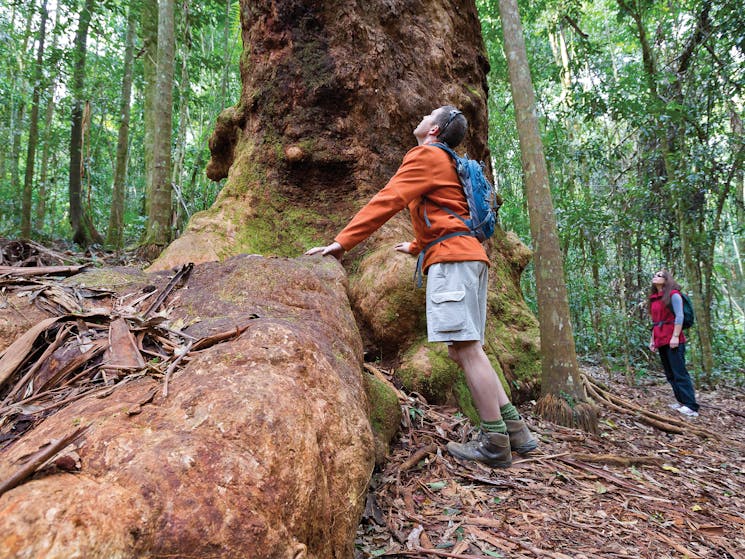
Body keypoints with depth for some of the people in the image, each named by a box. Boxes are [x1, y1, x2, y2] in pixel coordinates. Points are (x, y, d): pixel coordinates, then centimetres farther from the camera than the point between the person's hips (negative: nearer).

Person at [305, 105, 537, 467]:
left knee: (466, 348, -10)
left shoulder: (426, 155, 2)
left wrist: (343, 241, -10)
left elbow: (388, 200, -9)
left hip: (451, 259, -10)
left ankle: (495, 443, -4)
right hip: (469, 257, 10)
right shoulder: (448, 164, 31)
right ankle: (514, 428, 10)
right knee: (462, 349, 8)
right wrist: (416, 246, 51)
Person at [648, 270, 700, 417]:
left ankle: (691, 407, -8)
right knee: (670, 374, 9)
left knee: (679, 373, -10)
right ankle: (681, 401, 15)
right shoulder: (654, 298, 16)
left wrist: (676, 336, -19)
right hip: (661, 341, 8)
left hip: (672, 340, -8)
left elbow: (679, 316, -12)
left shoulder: (673, 295, -4)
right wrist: (652, 339, 15)